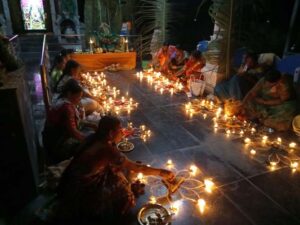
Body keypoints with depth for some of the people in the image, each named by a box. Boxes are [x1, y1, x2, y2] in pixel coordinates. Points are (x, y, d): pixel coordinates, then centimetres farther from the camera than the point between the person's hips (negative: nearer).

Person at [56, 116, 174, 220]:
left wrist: (121, 135, 16)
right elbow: (136, 168, -25)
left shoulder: (95, 138, -7)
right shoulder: (106, 149, -30)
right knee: (124, 196, -3)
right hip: (80, 190, -8)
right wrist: (161, 172, -15)